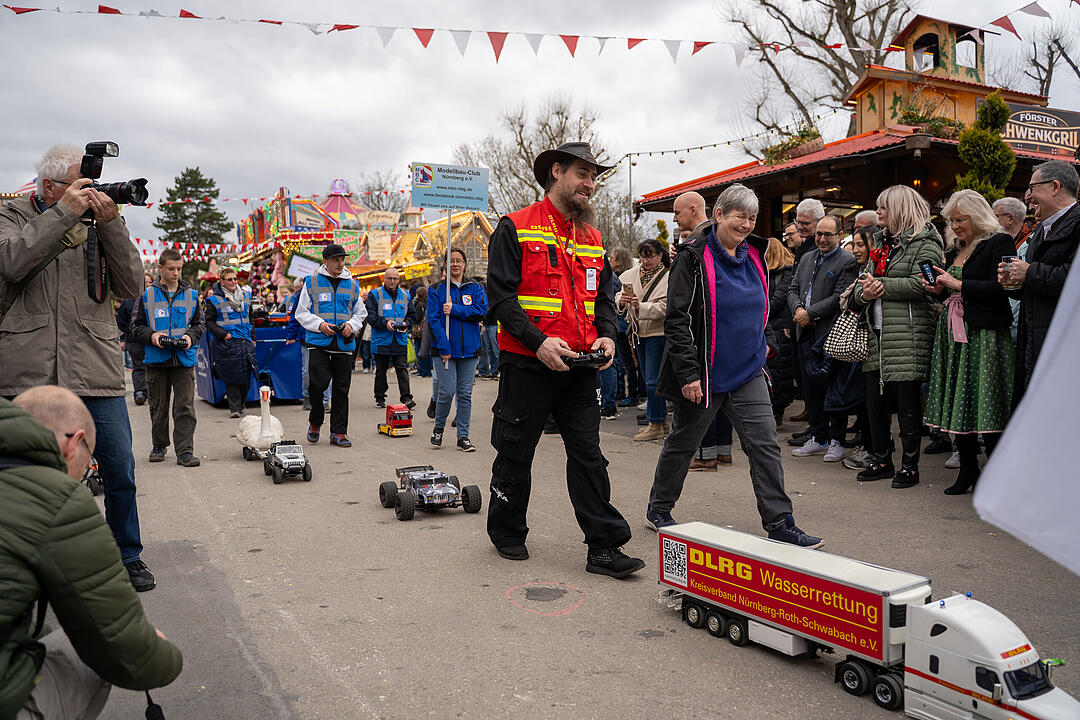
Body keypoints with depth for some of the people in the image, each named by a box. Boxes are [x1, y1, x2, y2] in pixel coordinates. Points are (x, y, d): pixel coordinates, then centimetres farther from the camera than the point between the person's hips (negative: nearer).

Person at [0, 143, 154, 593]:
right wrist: (65, 213, -13)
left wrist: (110, 225, -8)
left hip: (98, 372, 2)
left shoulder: (99, 222, 12)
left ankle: (128, 557, 23)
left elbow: (131, 288, 1)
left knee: (120, 474, 5)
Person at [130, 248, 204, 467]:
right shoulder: (146, 296, 3)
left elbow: (199, 324, 13)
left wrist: (190, 336, -7)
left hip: (184, 359, 0)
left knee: (185, 407, -4)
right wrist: (151, 335, -12)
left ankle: (184, 451, -2)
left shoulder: (191, 295, 7)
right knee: (158, 406, 11)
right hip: (156, 359, 0)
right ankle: (159, 446, 27)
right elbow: (136, 326, 6)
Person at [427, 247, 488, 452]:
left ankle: (463, 437, 12)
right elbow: (433, 319, -5)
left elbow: (481, 311, -6)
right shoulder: (437, 289, 2)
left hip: (469, 349, 3)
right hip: (444, 349, -2)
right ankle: (438, 428, 17)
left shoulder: (475, 288, 10)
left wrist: (454, 310, -14)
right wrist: (444, 347, -14)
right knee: (447, 392, -8)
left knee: (465, 394, 4)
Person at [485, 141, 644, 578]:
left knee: (588, 454, 4)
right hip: (527, 364, -5)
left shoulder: (592, 239, 15)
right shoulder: (515, 228, -4)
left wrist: (606, 335, -1)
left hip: (580, 367, 5)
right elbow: (501, 295, -11)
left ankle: (604, 546, 8)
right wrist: (538, 342, -21)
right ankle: (506, 534, 27)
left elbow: (604, 295, 19)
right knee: (515, 454, 8)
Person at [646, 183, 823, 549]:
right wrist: (688, 373, -19)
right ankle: (658, 510, 29)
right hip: (705, 375, -5)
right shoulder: (694, 257, -12)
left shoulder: (754, 254, 8)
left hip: (748, 372, 6)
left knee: (765, 444, 0)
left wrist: (763, 340, 17)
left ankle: (779, 524, 6)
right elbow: (677, 319, -16)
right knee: (682, 443, 10)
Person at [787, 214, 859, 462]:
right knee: (811, 389, 11)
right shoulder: (807, 258, 16)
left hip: (831, 333, -7)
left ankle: (836, 440, 11)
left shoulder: (847, 261, -6)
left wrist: (810, 313, -14)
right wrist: (798, 309, -5)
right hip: (806, 333, 7)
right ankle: (818, 438, 22)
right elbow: (793, 289, 15)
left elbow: (840, 297, -15)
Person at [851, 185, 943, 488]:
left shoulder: (924, 243, -4)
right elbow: (865, 281, 20)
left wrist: (882, 286, -12)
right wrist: (863, 293, -3)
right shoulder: (882, 242, 21)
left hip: (907, 335, -8)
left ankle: (910, 465, 9)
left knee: (907, 400, -2)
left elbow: (920, 283, -18)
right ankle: (881, 460, 21)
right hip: (877, 334, 8)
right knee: (875, 398, 9)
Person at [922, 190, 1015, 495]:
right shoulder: (960, 248, 18)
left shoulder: (999, 243, -6)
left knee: (986, 405, -6)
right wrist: (940, 289, 5)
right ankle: (967, 469, 17)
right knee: (959, 403, 8)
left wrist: (957, 284, -13)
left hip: (983, 333, -8)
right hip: (954, 332, 8)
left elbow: (1001, 289, -16)